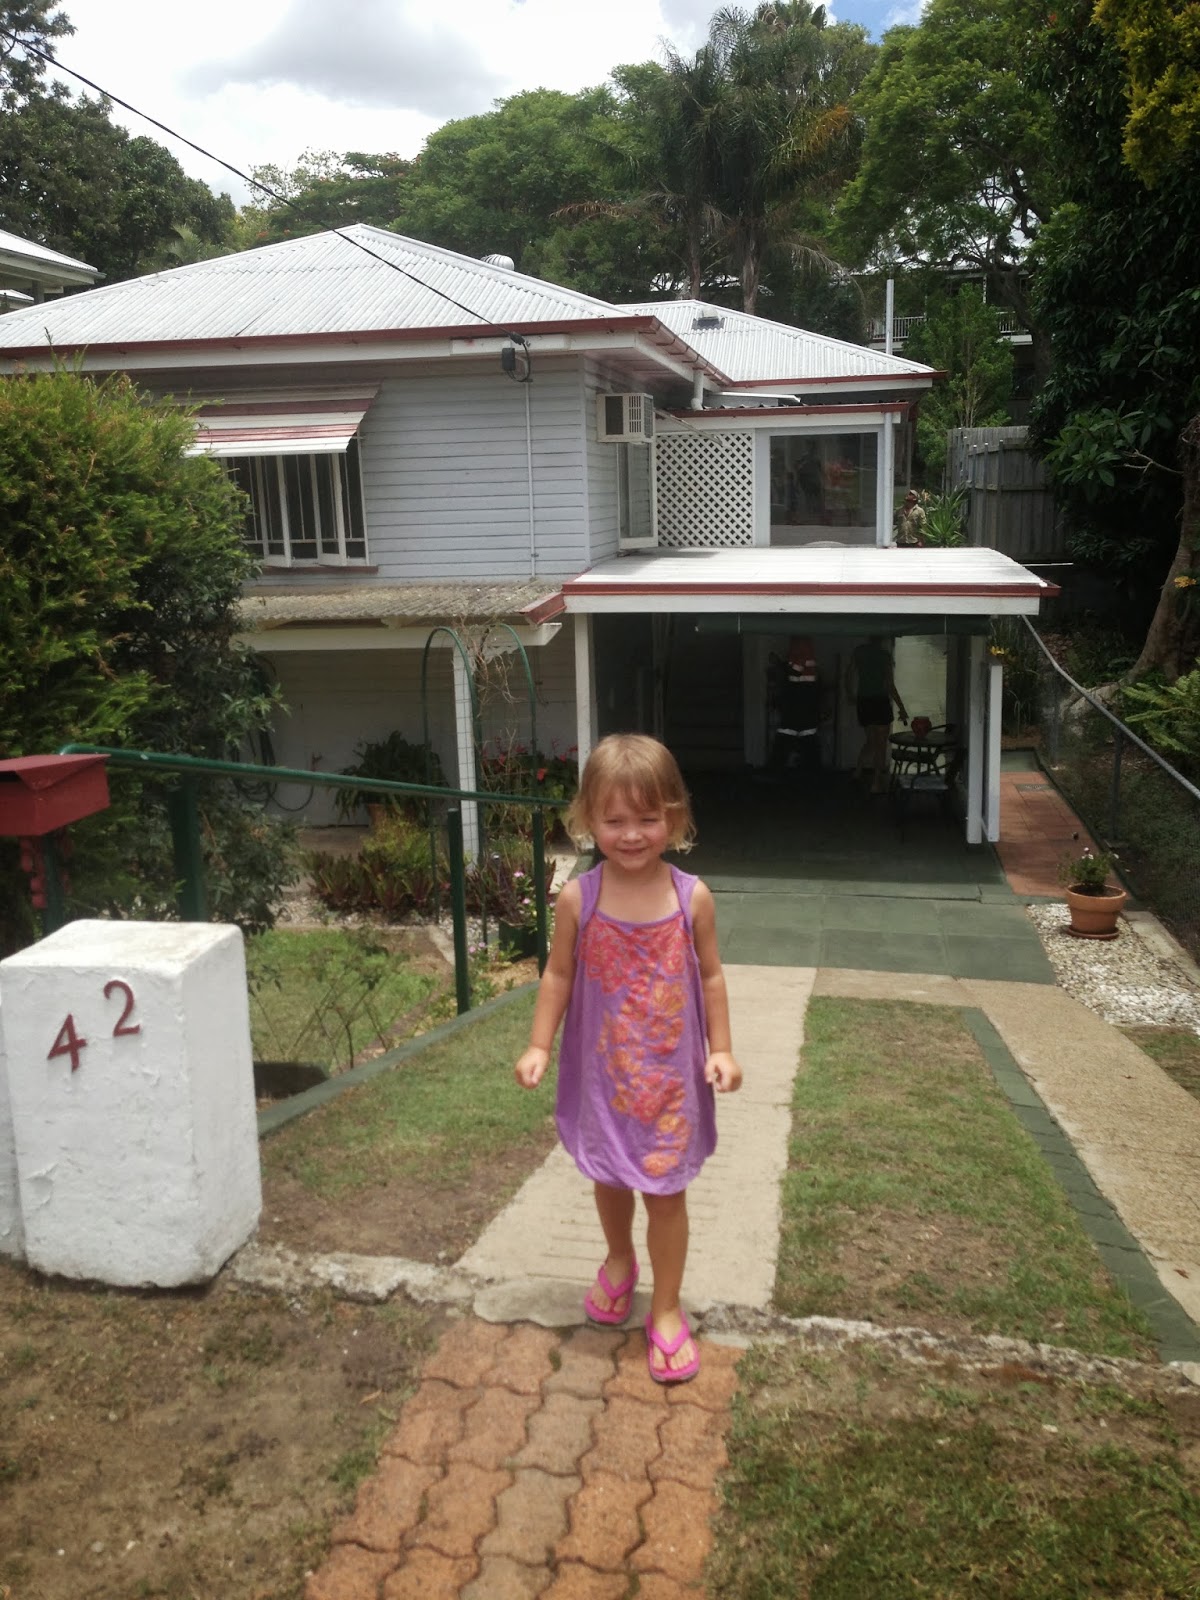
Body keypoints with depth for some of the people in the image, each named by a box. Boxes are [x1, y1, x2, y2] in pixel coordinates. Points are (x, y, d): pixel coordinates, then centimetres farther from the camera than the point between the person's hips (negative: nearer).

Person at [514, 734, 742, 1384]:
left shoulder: (692, 897, -11)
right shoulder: (577, 899, -12)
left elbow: (710, 976, 0)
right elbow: (559, 976, -1)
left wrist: (721, 1049, -3)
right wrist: (538, 1047, -5)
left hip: (670, 1074, -1)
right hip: (602, 1072, 1)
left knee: (666, 1192, 7)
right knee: (609, 1178, 20)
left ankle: (666, 1310, 26)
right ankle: (619, 1262, 50)